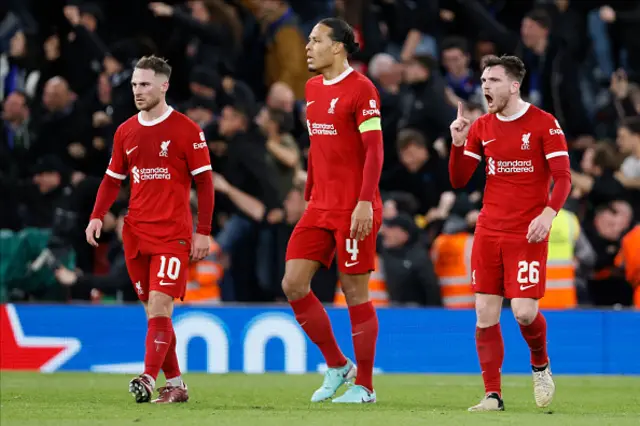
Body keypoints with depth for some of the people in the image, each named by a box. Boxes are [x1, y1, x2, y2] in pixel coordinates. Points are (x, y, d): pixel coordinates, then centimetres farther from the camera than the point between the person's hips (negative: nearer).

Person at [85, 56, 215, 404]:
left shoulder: (186, 130, -4)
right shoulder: (125, 132, 11)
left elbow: (204, 181, -3)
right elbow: (113, 178, 18)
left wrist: (203, 232, -8)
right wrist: (97, 216, 2)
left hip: (173, 233, -6)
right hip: (136, 232, 6)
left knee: (159, 305, -17)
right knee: (153, 310, 7)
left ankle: (149, 379, -25)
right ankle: (175, 385, 14)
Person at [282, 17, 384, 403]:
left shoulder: (360, 89, -10)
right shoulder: (313, 88, 14)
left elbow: (374, 150, -15)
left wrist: (364, 203, -22)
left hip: (355, 209, -8)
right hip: (320, 208, 8)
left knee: (355, 291, -1)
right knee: (293, 285, -1)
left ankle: (364, 386, 9)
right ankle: (337, 366, 14)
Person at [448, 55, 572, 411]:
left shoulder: (544, 124, -6)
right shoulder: (481, 128, 9)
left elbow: (563, 178, -9)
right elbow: (459, 181, 8)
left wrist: (549, 212, -26)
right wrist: (458, 143, -8)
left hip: (528, 234, -5)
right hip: (488, 232, 5)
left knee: (524, 311, -14)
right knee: (485, 315, -1)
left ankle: (541, 366, 17)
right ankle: (493, 395, 4)